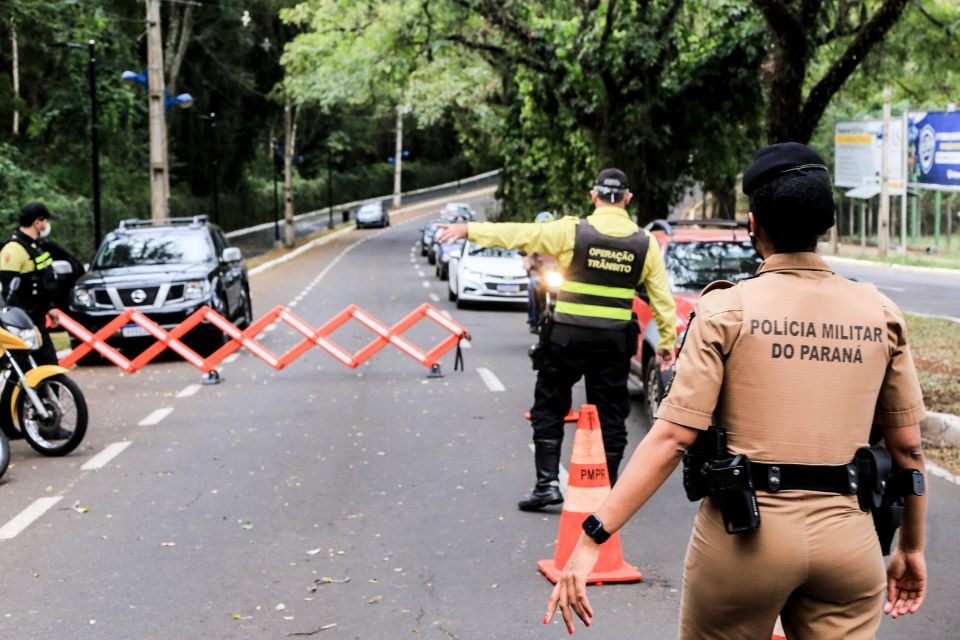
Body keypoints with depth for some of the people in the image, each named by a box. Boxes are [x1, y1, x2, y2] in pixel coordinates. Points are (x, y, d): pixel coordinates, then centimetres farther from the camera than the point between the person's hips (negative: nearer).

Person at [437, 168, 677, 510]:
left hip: (568, 336, -2)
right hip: (614, 340, 2)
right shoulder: (646, 243, 1)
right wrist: (668, 340, 13)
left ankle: (547, 482, 5)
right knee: (610, 415, 11)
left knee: (549, 408, 11)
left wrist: (469, 230, 3)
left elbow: (519, 234, -5)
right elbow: (662, 297, 4)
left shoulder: (572, 231, -8)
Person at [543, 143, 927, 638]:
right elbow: (908, 448, 7)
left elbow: (671, 438, -13)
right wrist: (911, 548, 20)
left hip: (746, 531, -2)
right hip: (848, 537, 2)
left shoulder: (728, 310, -6)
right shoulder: (881, 315, 3)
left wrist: (592, 538, -12)